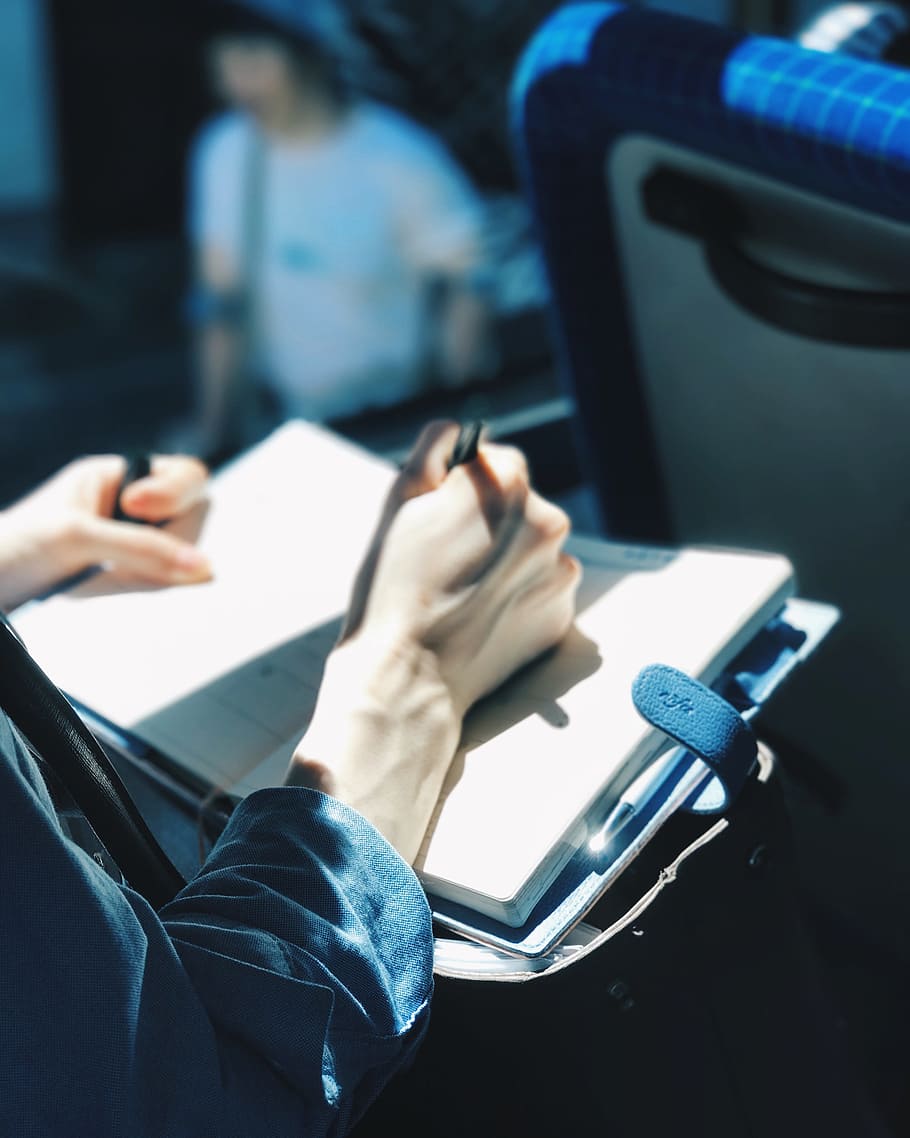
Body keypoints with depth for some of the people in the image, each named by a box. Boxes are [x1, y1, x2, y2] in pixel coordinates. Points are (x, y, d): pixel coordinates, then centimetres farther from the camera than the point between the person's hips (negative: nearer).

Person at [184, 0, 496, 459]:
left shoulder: (401, 159, -18)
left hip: (402, 429, -3)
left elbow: (469, 285, -11)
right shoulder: (222, 152, -4)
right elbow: (220, 305, 3)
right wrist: (213, 437, 6)